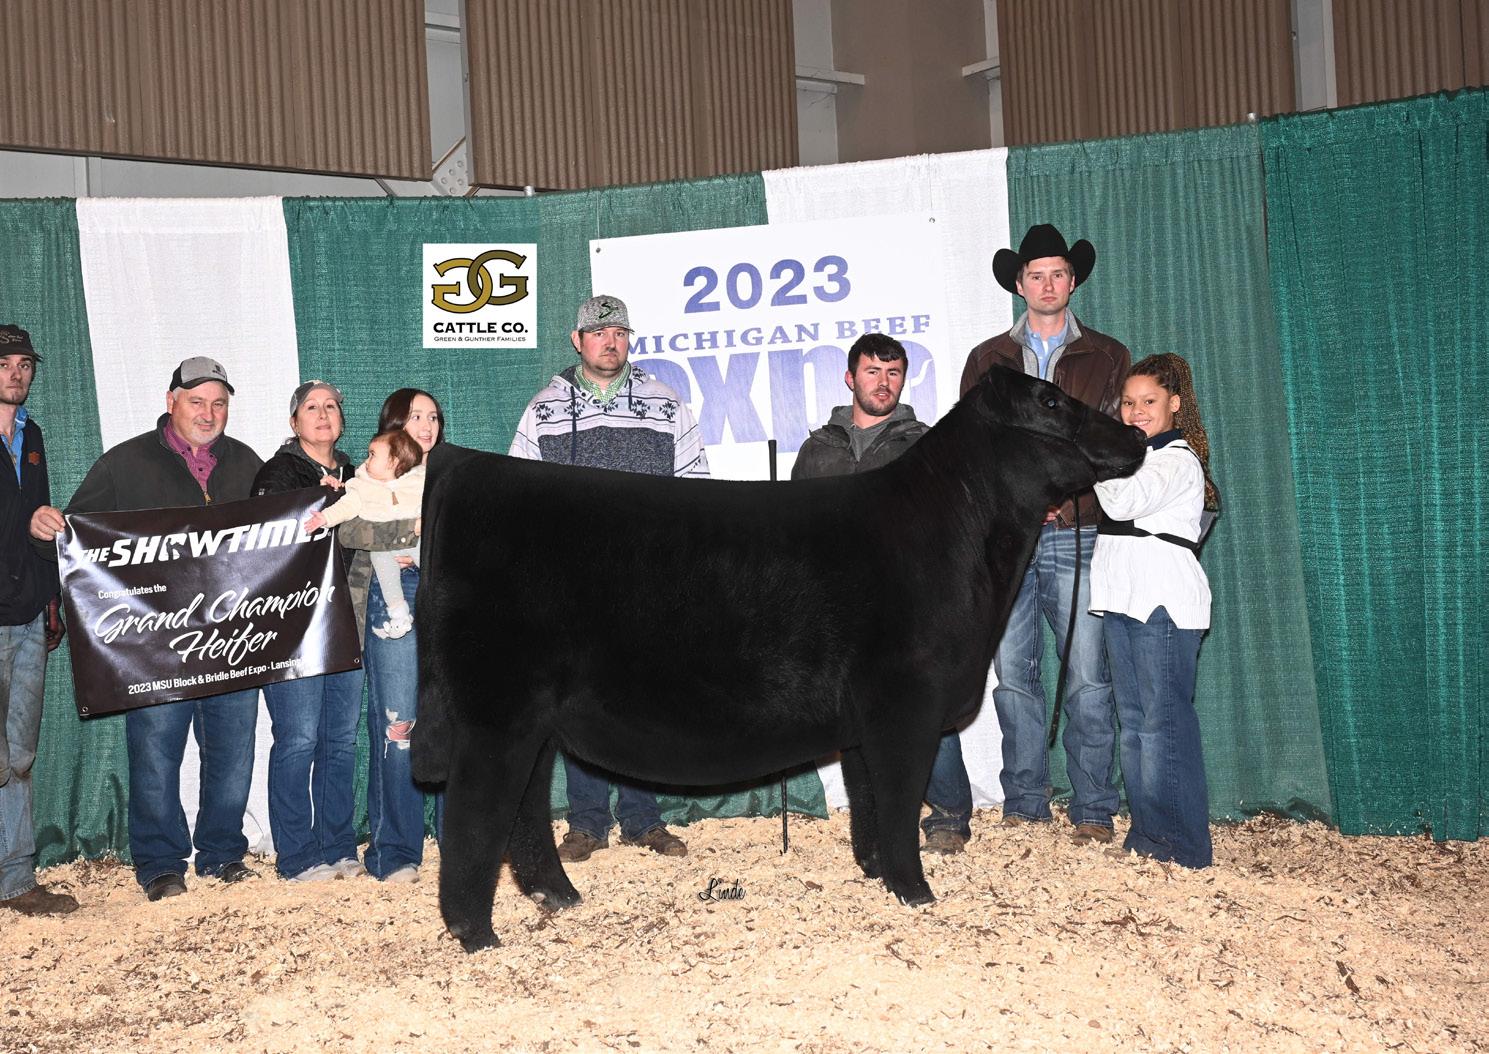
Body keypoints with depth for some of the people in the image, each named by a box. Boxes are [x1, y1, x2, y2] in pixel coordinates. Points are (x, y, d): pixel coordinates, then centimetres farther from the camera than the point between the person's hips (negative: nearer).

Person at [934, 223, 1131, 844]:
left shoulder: (1106, 357, 13)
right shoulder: (987, 360, 16)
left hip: (1077, 537, -2)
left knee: (1087, 678, -4)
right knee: (1013, 676, 3)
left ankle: (1093, 811, 3)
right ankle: (1024, 805, 12)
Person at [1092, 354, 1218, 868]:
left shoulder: (1179, 460, -7)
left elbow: (1123, 501, -21)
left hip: (1165, 603, -9)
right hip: (1122, 600, 9)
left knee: (1164, 722, -9)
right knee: (1133, 721, 10)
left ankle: (1182, 846, -4)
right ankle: (1145, 836, 16)